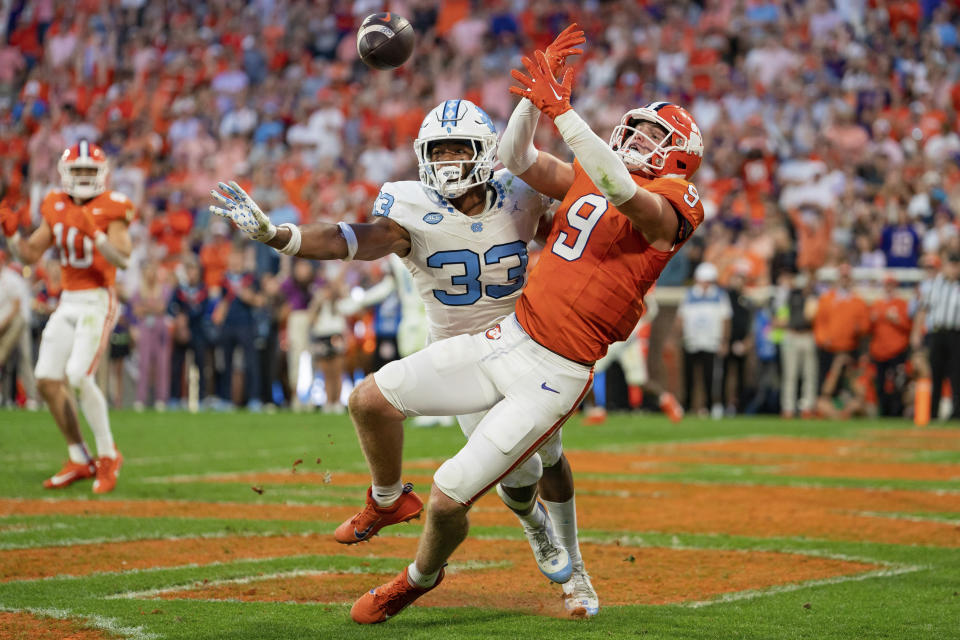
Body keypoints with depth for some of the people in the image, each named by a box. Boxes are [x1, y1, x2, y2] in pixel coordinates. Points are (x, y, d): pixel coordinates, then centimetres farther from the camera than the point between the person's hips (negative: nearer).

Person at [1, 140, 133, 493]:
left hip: (98, 301, -7)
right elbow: (30, 254, 13)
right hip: (68, 302, 7)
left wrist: (94, 232, -33)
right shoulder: (56, 207, 10)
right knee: (48, 379, 2)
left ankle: (108, 455, -2)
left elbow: (122, 259, -20)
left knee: (79, 377, -19)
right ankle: (79, 460, 13)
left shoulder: (110, 208, -8)